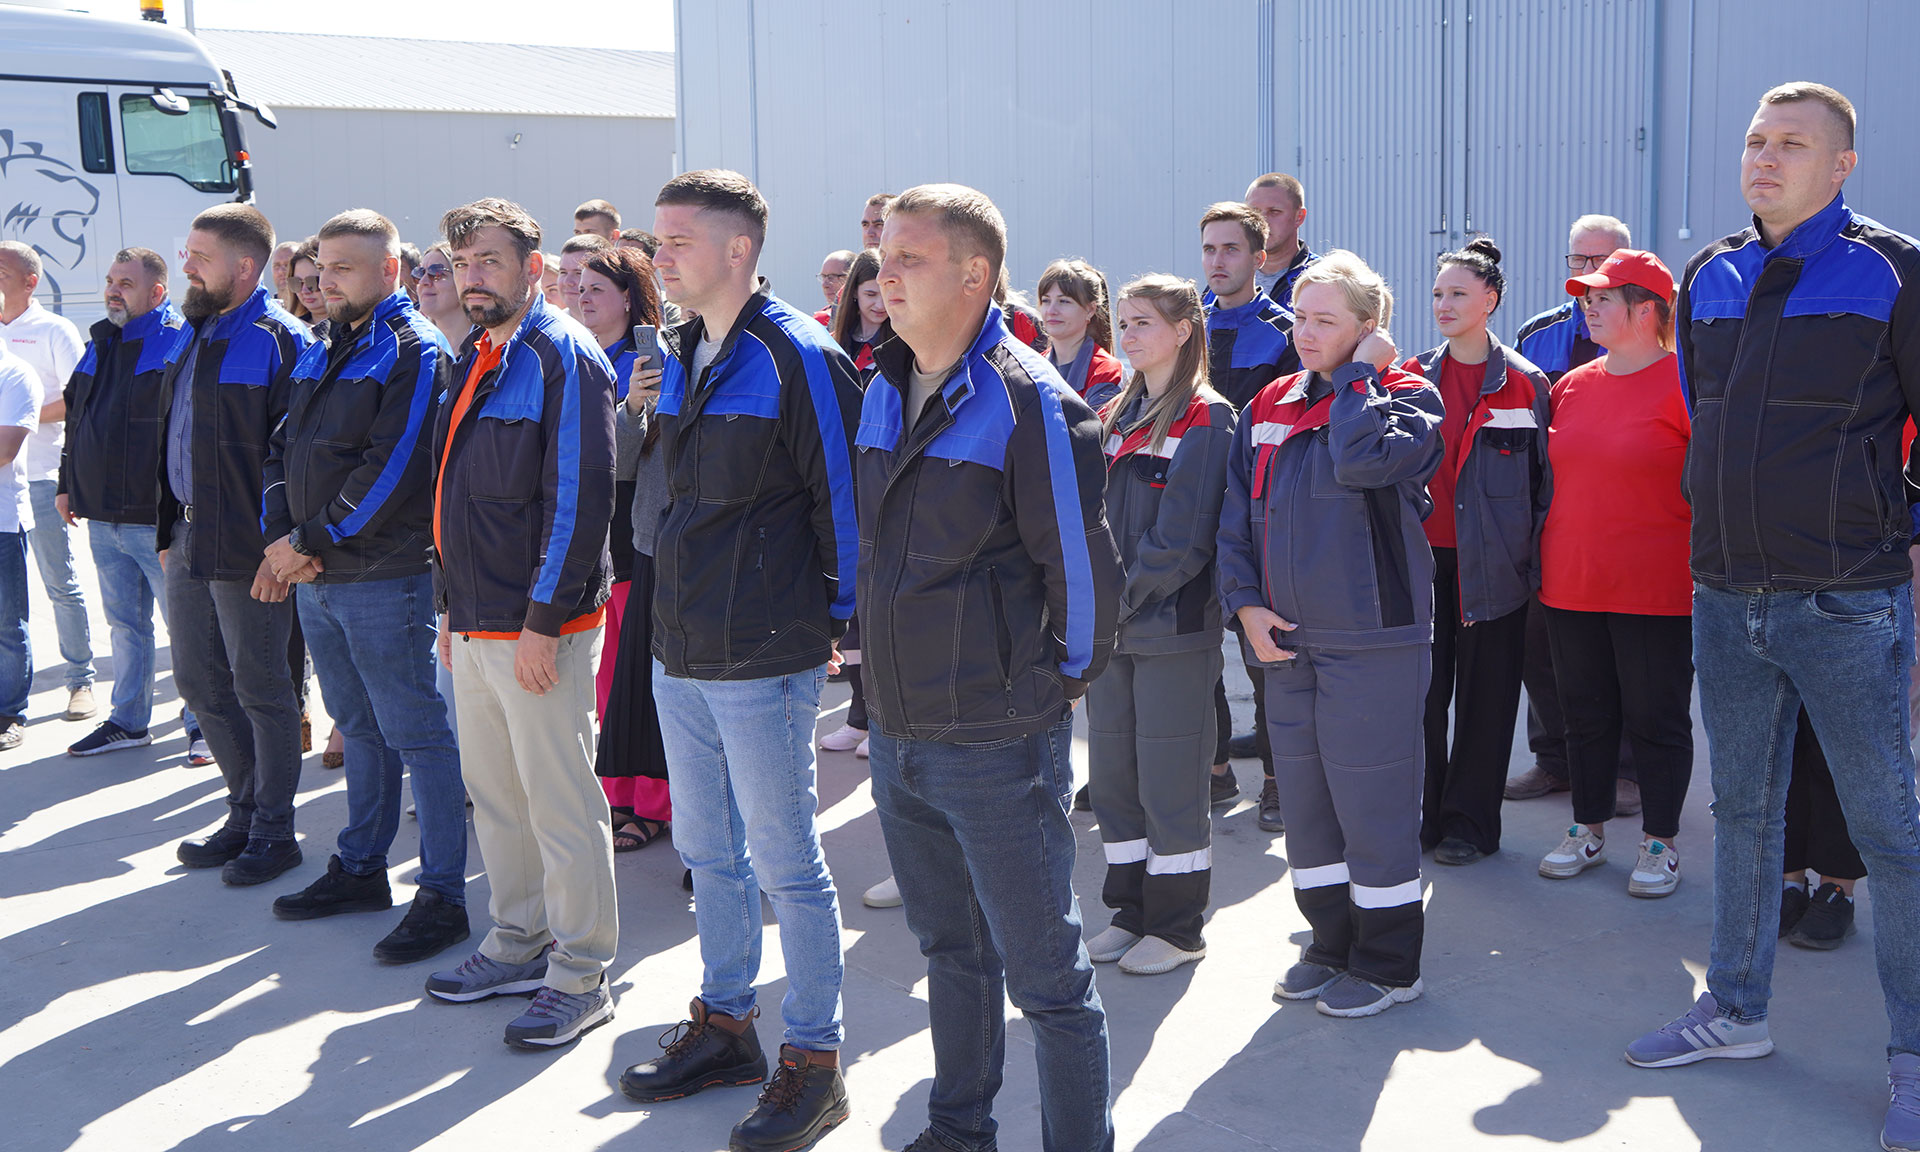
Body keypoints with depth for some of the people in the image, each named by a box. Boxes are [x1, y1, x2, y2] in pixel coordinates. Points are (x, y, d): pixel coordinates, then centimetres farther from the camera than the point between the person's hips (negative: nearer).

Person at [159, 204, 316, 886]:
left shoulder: (280, 343, -13)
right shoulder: (191, 336, 14)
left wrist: (280, 547, -21)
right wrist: (169, 530, 17)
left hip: (247, 549, -9)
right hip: (188, 540, 9)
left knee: (261, 689, 2)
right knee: (200, 682, 15)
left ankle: (273, 831, 16)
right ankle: (247, 812, 30)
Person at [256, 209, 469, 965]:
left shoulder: (414, 353, -10)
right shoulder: (323, 355, 16)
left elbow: (393, 470, -19)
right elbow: (282, 451, 16)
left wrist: (313, 541, -16)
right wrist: (281, 533, -2)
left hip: (384, 578, -8)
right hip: (316, 580, 8)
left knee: (417, 734, -3)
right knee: (359, 730, 18)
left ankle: (443, 896, 4)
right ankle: (360, 870, 30)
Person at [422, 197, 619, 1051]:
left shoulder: (563, 358, -12)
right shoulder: (476, 358, 15)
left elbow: (580, 496, -18)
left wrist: (543, 620, -20)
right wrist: (453, 605, 18)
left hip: (540, 627, -9)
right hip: (474, 626, 9)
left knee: (561, 804, -1)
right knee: (494, 794, 17)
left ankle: (580, 979, 10)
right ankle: (518, 946, 31)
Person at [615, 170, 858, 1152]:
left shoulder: (797, 357, -14)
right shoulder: (682, 357, 12)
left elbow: (843, 491, -13)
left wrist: (837, 619, -9)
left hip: (763, 662, -8)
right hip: (679, 656, 8)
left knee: (786, 862, 2)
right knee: (707, 852, 18)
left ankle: (813, 1062, 16)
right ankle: (724, 1026, 35)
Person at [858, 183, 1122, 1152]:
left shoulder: (1029, 402, -15)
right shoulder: (884, 393, 8)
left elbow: (1081, 562, -14)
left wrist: (1061, 679, -4)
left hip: (997, 745, -8)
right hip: (896, 736, 8)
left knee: (1045, 974, 4)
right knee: (950, 950, 22)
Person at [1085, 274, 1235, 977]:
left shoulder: (1207, 418, -9)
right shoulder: (1118, 416, 14)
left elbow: (1182, 538, -16)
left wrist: (1123, 596, -15)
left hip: (1173, 626, -7)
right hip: (1110, 627, 7)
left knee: (1169, 778, 1)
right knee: (1113, 774, 12)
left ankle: (1177, 926, 14)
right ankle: (1131, 911, 25)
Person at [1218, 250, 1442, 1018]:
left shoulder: (1407, 399, -4)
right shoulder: (1269, 408, 12)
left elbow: (1364, 461, -27)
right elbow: (1238, 516, 12)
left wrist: (1358, 373, -13)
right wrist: (1246, 604, -1)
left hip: (1372, 641, -6)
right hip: (1285, 639, 6)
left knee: (1371, 798, -1)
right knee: (1304, 795, 14)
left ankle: (1388, 963, 15)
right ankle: (1333, 943, 30)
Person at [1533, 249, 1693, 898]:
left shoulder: (1683, 383, -9)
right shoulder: (1572, 386, 9)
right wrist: (1546, 562, 15)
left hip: (1654, 588, -6)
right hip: (1571, 583, 6)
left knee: (1655, 718, 5)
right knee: (1585, 713, 14)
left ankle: (1660, 844, 19)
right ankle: (1588, 831, 28)